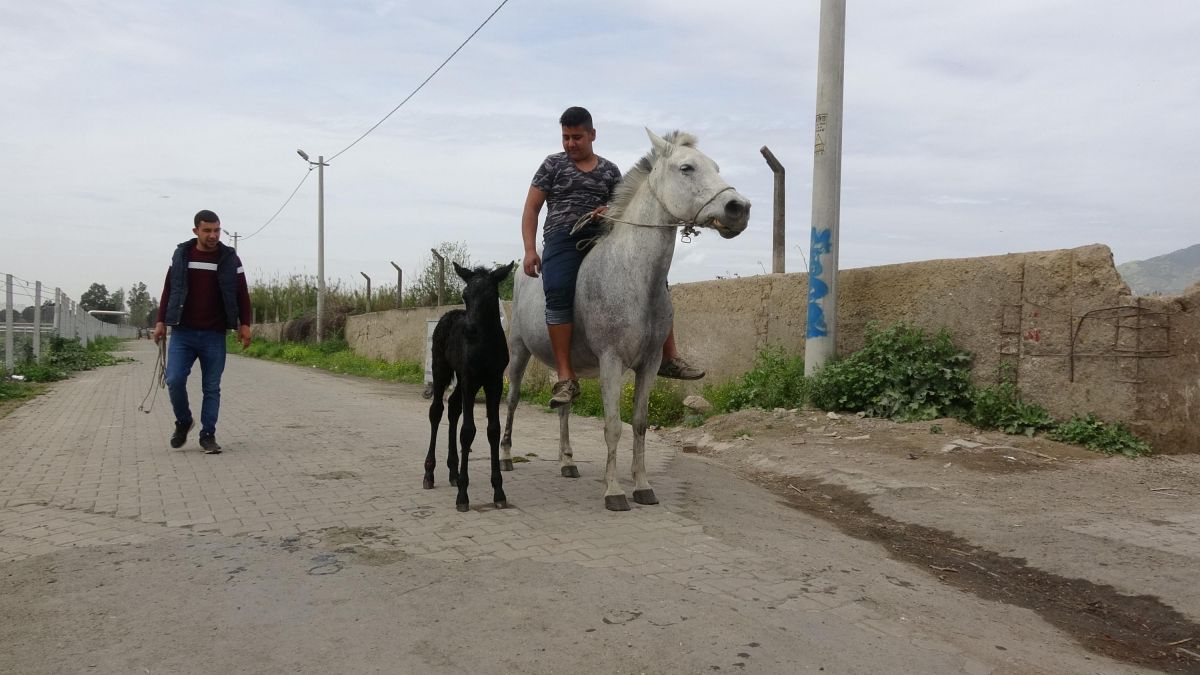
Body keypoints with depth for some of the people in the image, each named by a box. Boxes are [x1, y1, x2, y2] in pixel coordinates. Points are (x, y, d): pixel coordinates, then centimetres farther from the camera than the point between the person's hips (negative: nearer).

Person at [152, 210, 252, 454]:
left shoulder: (230, 258, 1)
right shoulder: (181, 255, 5)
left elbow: (242, 293, 3)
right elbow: (168, 290, 11)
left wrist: (244, 324, -4)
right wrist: (161, 321, 7)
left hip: (214, 335, -1)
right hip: (182, 333, 1)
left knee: (212, 387, 3)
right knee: (174, 380, -7)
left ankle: (208, 435, 13)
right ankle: (183, 422, 19)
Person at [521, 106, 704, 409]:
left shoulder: (609, 170, 19)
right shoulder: (553, 164, 14)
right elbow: (531, 209, 9)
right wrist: (530, 251, -4)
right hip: (562, 238, -3)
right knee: (558, 291, -33)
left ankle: (669, 359, -8)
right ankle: (565, 378, -31)